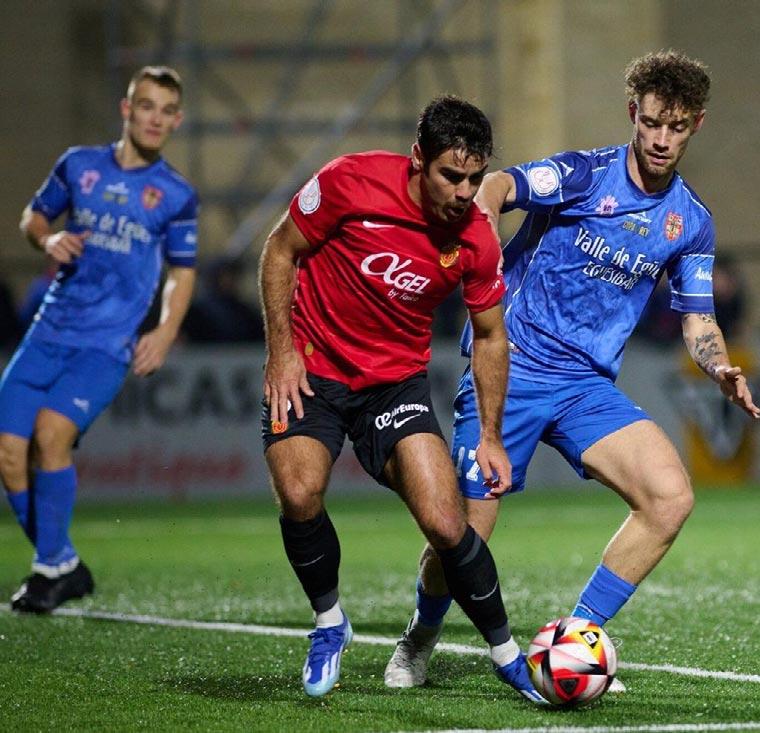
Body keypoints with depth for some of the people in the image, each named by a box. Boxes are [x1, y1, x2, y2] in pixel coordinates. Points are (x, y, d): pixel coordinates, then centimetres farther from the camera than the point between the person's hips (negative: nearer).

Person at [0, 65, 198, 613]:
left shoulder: (176, 195, 3)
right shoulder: (79, 165, 8)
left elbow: (182, 272, 13)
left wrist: (166, 333, -1)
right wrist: (49, 240, -3)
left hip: (108, 344, -3)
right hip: (51, 331, 3)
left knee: (52, 430, -25)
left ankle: (51, 567, -9)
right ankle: (66, 567, 12)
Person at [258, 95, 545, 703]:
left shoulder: (476, 239, -11)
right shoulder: (351, 182, -19)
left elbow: (489, 337, 5)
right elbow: (281, 250, -5)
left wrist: (491, 437, 4)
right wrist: (281, 349, -10)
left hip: (398, 380, 1)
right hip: (309, 370, -1)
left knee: (445, 524, -14)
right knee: (299, 494, -25)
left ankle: (506, 653, 9)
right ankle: (330, 623, 3)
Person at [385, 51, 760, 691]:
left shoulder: (691, 222, 6)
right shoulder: (585, 174, -10)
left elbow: (697, 321, 15)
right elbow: (499, 187, -28)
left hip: (589, 388, 4)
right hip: (510, 372, -4)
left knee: (672, 498, -17)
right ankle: (420, 639, 27)